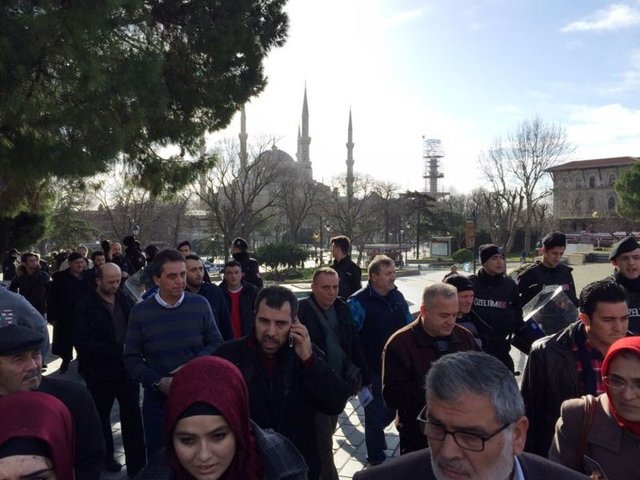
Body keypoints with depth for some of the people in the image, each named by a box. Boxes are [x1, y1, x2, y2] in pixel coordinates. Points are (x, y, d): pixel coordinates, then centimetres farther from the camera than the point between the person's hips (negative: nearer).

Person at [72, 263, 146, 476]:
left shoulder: (125, 300, 1)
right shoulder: (85, 307, -12)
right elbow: (82, 343, -18)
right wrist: (117, 349, -24)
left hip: (127, 367, 3)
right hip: (100, 371, -3)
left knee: (133, 416, 5)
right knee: (102, 415, 18)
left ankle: (137, 465, 14)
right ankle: (106, 457, 39)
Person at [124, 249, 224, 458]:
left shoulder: (200, 304, -6)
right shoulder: (140, 312, -5)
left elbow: (216, 343, 1)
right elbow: (131, 358, -2)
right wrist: (158, 382, -16)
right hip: (158, 399, 0)